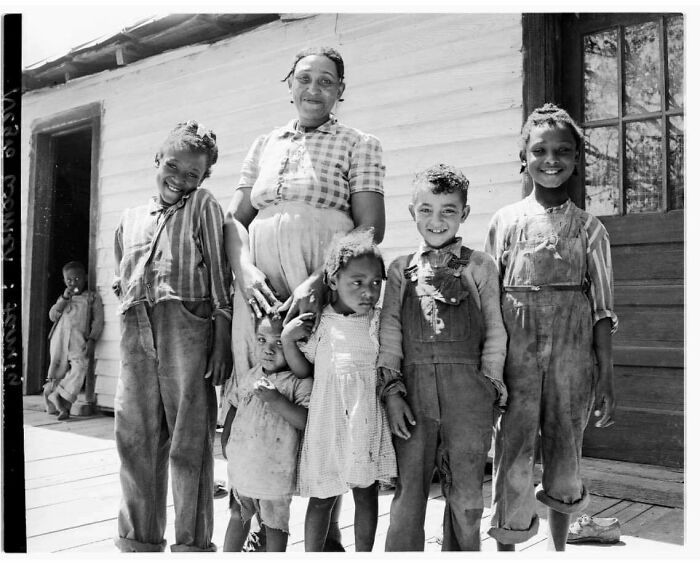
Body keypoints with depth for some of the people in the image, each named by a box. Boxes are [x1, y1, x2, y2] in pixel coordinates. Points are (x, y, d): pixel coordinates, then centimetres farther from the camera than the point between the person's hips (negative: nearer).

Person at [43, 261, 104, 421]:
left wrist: (92, 339, -8)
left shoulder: (92, 297, 9)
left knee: (80, 367, -21)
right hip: (59, 339, 3)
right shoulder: (63, 298, 21)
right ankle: (54, 406, 15)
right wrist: (64, 298, -3)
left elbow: (98, 320, 3)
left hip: (79, 341, -3)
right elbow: (53, 316, 8)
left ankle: (63, 400, -18)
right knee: (57, 371, 4)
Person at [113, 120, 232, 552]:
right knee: (136, 439, 9)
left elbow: (220, 277, -2)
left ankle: (193, 543, 10)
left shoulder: (203, 206, 5)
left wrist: (222, 342, -8)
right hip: (136, 335, 5)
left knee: (190, 443, -1)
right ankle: (141, 540, 23)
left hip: (187, 327, -5)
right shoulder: (130, 219, 20)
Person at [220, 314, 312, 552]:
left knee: (275, 523, 13)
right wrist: (225, 441, 8)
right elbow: (234, 408, 17)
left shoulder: (300, 382, -14)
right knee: (238, 516, 22)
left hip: (276, 472, -5)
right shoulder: (248, 377, 4)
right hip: (241, 467, 5)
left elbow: (307, 420, -25)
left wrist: (277, 399, -32)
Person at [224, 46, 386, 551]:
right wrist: (246, 270, -5)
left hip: (325, 288, -3)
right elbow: (236, 219, 15)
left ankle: (327, 531, 13)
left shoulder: (359, 146, 7)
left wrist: (320, 280, -15)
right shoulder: (264, 145, 19)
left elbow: (369, 230, -2)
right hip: (261, 290, 4)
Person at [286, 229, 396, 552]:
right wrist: (288, 339, -10)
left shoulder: (381, 324, -2)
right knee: (322, 497, 8)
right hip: (328, 422, -1)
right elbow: (303, 370, 2)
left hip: (369, 422, 2)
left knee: (367, 492, 12)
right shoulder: (321, 323, -5)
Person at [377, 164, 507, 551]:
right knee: (409, 491, 6)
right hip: (412, 390, 1)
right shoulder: (401, 270, 10)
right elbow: (389, 332, 6)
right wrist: (391, 388, -2)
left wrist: (490, 386, 0)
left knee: (466, 496, 7)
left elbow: (494, 331, 6)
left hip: (467, 391, -1)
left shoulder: (479, 266, 6)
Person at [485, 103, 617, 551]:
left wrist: (607, 378, -1)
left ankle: (559, 547, 32)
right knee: (514, 454, -2)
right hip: (516, 354, -1)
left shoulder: (589, 227, 3)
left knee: (565, 454, 12)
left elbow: (602, 308, 3)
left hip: (572, 355, 1)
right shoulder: (506, 221, 3)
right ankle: (507, 546, 15)